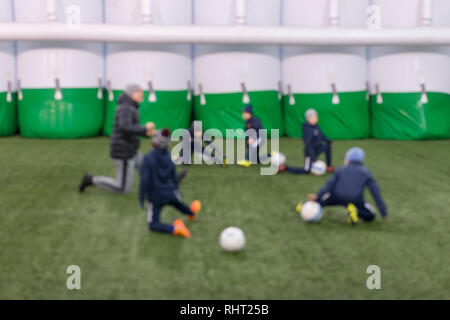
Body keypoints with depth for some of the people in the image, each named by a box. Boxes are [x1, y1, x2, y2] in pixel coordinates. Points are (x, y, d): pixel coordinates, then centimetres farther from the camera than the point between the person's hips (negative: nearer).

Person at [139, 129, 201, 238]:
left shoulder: (147, 159, -22)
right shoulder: (169, 157, -6)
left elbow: (144, 180, -25)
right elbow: (174, 177, 7)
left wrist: (142, 198, -14)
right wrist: (176, 190, 23)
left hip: (155, 197, -5)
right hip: (170, 193, 5)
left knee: (153, 225, 6)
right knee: (178, 203, 37)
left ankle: (174, 229, -15)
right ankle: (191, 213, 64)